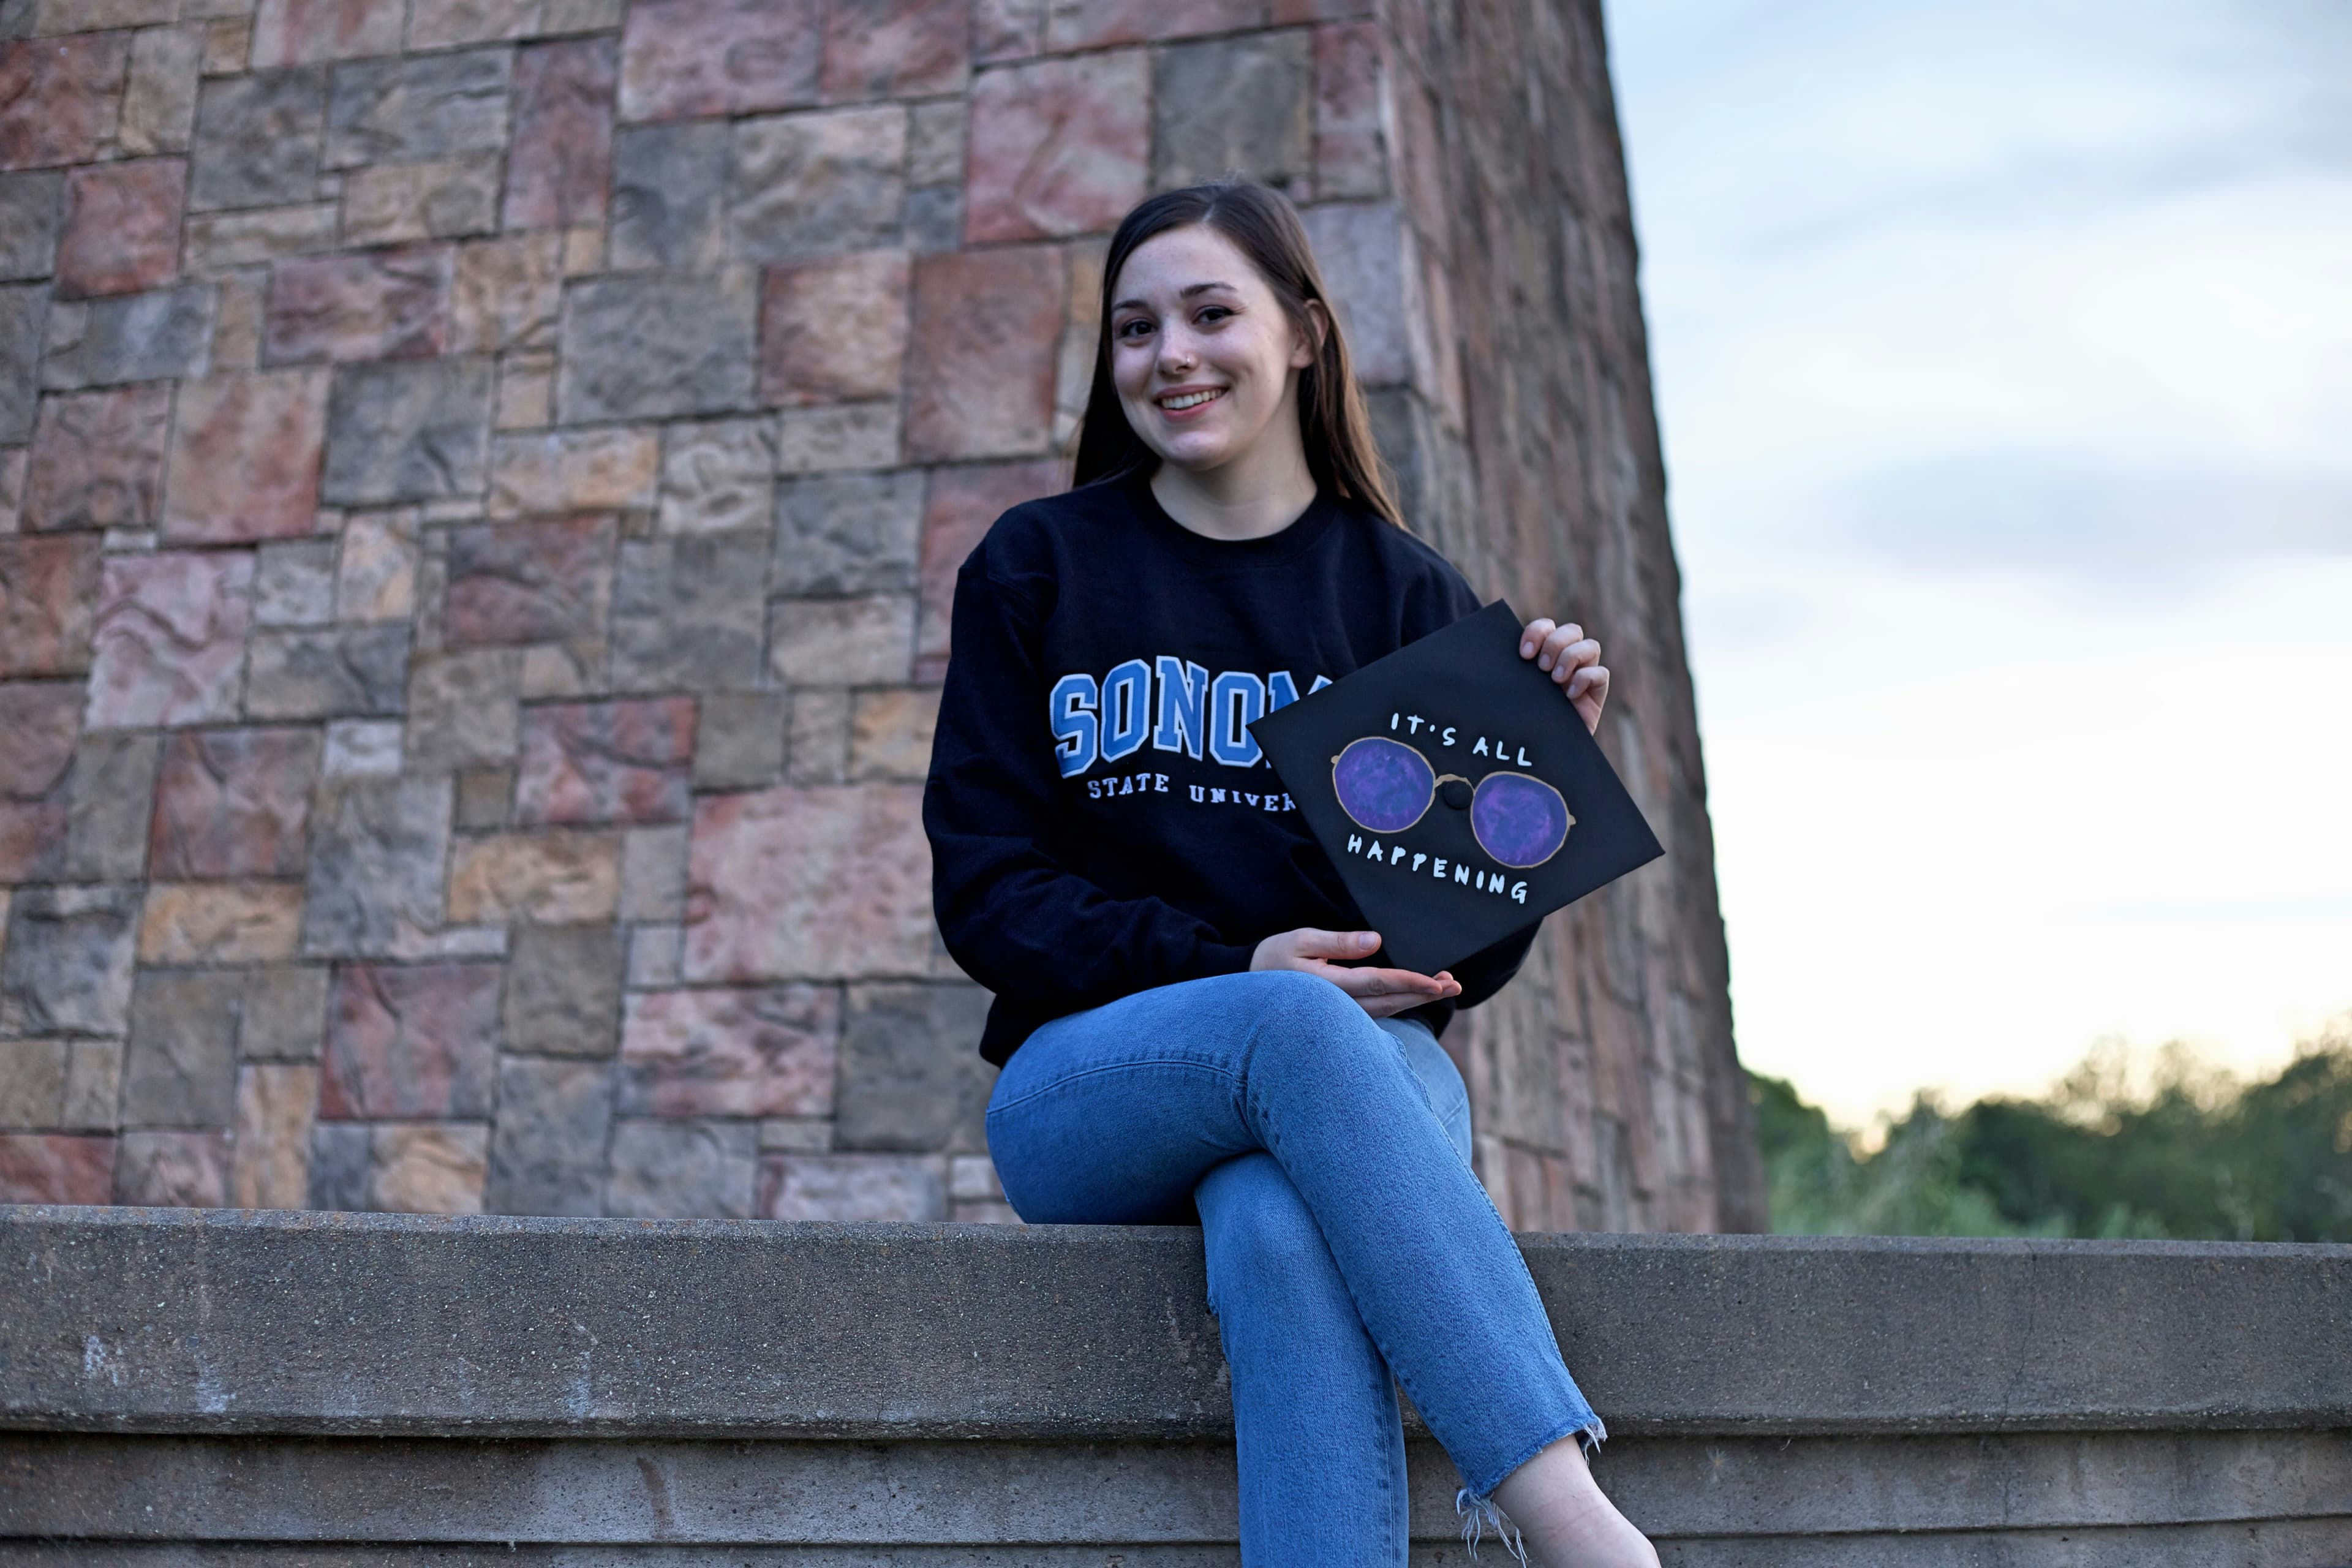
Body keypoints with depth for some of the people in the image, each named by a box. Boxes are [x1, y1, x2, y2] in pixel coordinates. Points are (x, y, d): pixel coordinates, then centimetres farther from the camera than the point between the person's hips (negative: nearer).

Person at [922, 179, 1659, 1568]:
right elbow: (985, 889, 1)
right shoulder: (1037, 569, 9)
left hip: (1367, 1066, 1)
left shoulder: (1408, 595, 9)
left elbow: (1469, 954, 7)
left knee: (1283, 1236, -37)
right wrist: (1234, 972, -14)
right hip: (1091, 1080, 0)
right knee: (1294, 1025, -37)